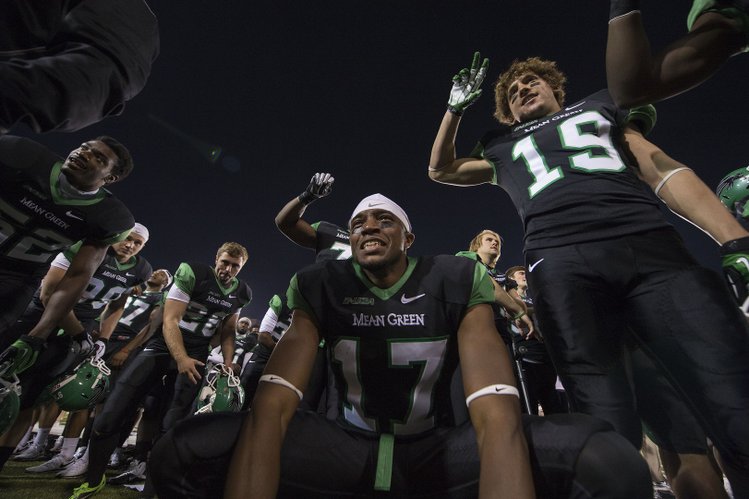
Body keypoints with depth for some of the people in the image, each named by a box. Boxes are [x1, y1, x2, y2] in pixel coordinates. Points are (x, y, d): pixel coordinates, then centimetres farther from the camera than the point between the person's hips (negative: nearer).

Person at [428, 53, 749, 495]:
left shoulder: (600, 107, 32)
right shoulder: (504, 149, 32)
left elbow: (664, 168, 21)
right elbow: (440, 169, 39)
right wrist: (456, 107, 30)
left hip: (653, 247, 2)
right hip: (562, 262, -1)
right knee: (609, 425, -10)